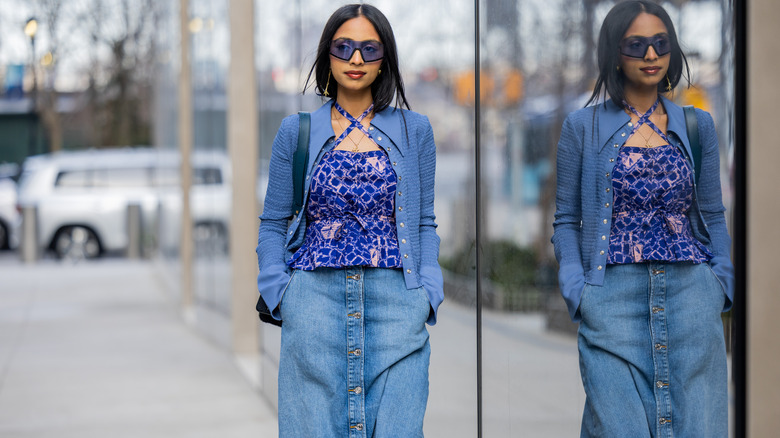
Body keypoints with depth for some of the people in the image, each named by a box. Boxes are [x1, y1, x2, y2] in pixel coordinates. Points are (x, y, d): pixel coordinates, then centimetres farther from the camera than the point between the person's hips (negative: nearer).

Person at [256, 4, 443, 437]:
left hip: (394, 300, 0)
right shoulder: (297, 131, 9)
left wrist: (427, 294, 0)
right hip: (315, 297, 0)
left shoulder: (414, 130, 11)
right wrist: (280, 295, -2)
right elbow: (273, 223, 10)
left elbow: (424, 224, 12)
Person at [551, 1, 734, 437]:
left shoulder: (697, 125, 12)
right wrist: (576, 287, -5)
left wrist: (722, 282, 2)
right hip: (613, 294, -2)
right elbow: (567, 219, 8)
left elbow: (713, 216, 15)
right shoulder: (583, 127, 6)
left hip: (690, 291, 2)